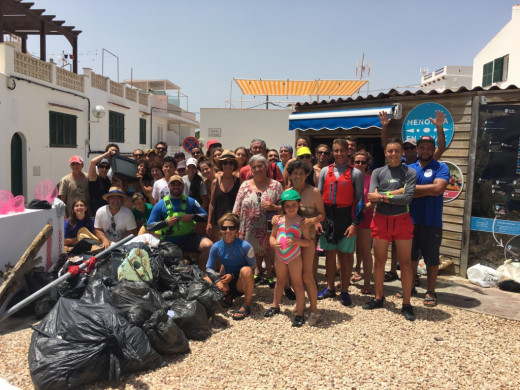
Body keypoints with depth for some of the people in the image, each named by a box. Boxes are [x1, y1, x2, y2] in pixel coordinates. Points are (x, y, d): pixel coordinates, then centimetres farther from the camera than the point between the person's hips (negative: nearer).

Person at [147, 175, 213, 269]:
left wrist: (192, 216, -10)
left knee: (209, 245, -24)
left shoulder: (190, 201, 7)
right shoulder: (161, 204, 3)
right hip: (170, 242, 0)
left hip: (189, 238, 1)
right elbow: (149, 226, 1)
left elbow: (206, 217, 8)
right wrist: (166, 222, -13)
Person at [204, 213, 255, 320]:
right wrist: (217, 281, -20)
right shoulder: (216, 247, -6)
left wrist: (233, 275, -18)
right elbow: (209, 268, -1)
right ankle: (228, 296, 7)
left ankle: (246, 305, -17)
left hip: (242, 283, -4)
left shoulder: (244, 246, -17)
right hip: (228, 283, 4)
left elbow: (252, 266, -11)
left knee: (246, 270, -37)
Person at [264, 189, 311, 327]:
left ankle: (299, 314, 14)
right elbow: (272, 236, 9)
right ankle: (275, 306, 39)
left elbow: (309, 242, -12)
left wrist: (296, 241, -27)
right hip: (279, 256, 4)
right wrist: (273, 242, -12)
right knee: (280, 281, 22)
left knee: (297, 284, 5)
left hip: (294, 257, -4)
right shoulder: (279, 220, -1)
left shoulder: (301, 221, -12)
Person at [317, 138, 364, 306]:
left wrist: (355, 224, -10)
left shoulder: (355, 173, -1)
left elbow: (359, 199, -3)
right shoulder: (325, 171, 8)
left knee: (345, 254, 4)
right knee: (329, 253, 11)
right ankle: (330, 288, 25)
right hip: (327, 216, 3)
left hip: (346, 217, -3)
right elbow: (319, 195, 9)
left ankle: (344, 291, 17)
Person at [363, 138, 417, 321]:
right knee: (379, 261, 11)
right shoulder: (378, 172, 4)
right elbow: (372, 197, -8)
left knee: (405, 263, 3)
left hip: (402, 220, -2)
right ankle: (378, 298, 27)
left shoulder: (409, 172, -1)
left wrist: (383, 196, -14)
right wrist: (396, 192, -14)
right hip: (381, 220, 2)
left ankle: (406, 304, 15)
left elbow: (408, 198, -15)